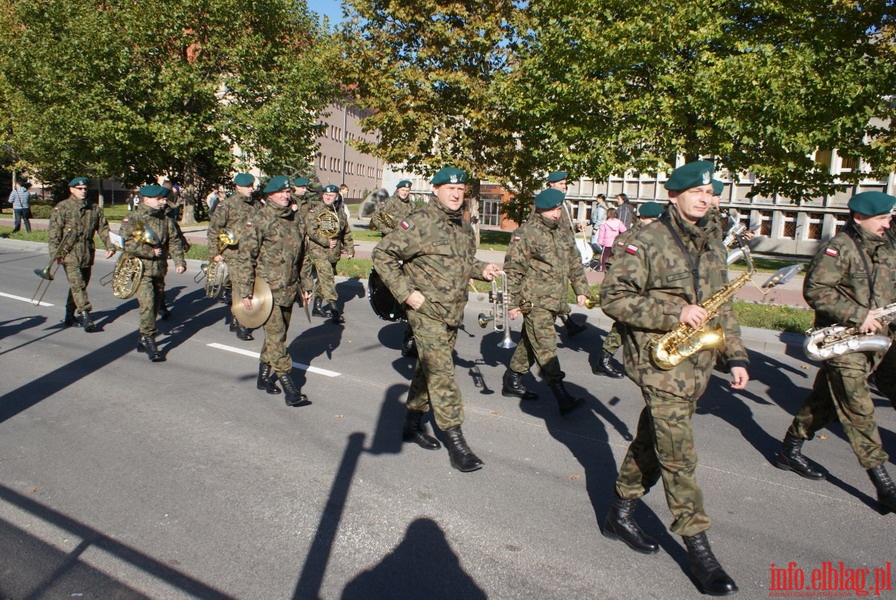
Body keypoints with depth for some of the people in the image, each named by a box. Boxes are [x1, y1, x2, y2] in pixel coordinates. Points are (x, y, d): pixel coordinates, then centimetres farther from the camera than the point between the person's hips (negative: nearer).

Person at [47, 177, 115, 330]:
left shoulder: (94, 208, 11)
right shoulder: (62, 208, -2)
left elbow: (103, 228, 12)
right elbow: (54, 232, -6)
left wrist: (109, 246, -1)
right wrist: (55, 252, -13)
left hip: (87, 253, 5)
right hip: (69, 253, -5)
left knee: (81, 284, 11)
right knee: (77, 284, -12)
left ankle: (70, 313, 24)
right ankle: (84, 313, -14)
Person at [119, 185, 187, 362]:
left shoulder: (166, 219, 8)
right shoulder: (132, 219, -7)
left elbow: (174, 242, 7)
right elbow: (127, 244, -17)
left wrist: (179, 261, -6)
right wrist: (151, 252, -16)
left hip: (160, 270, 6)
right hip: (140, 269, -6)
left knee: (155, 305, 12)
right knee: (147, 304, -17)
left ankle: (143, 340, 27)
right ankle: (150, 342, -10)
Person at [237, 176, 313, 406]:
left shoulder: (295, 219, 10)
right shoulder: (260, 221, -9)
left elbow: (302, 256, 17)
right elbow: (245, 257, -11)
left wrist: (306, 286, 16)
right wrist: (245, 292, -15)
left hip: (289, 290, 7)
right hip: (267, 290, -6)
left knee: (276, 335, 16)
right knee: (276, 337, -8)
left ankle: (264, 377, 32)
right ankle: (290, 390, -7)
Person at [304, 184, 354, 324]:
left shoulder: (340, 212, 13)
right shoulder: (314, 210, -4)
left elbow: (346, 232, 21)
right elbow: (311, 230, -14)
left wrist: (350, 248, 16)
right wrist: (327, 242, -15)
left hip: (334, 252, 6)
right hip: (318, 249, -6)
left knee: (324, 280, 13)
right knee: (327, 277, -17)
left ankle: (318, 306, 25)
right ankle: (333, 307, -21)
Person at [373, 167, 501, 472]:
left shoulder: (464, 227, 10)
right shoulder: (420, 222, -14)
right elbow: (382, 255, -14)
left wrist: (482, 269, 4)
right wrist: (406, 293, -17)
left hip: (452, 313, 8)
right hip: (426, 311, -8)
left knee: (428, 368, 17)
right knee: (441, 372, -8)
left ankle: (412, 424, 32)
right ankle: (455, 441, -2)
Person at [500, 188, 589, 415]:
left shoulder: (561, 232, 14)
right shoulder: (526, 233, -10)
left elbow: (574, 262, 22)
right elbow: (512, 270, -11)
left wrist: (581, 289, 13)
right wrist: (512, 302, -13)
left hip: (554, 301, 8)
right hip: (535, 302, -8)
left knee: (531, 344, 17)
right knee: (546, 349, -9)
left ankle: (512, 382, 30)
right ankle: (563, 398, -11)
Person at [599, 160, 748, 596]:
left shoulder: (712, 248, 14)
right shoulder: (648, 241, -8)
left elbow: (722, 307, 20)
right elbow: (614, 298, -13)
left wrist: (736, 357, 11)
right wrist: (673, 314, -20)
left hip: (697, 364, 7)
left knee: (652, 442, 15)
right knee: (678, 453, -5)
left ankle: (620, 513, 30)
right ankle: (697, 547, 5)